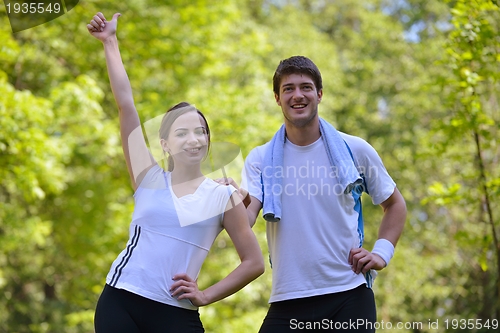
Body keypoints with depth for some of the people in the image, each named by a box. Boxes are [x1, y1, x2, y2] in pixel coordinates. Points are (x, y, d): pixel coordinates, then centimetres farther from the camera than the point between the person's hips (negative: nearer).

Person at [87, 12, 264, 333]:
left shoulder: (224, 196, 4)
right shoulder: (150, 178, 6)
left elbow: (254, 263, 7)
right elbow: (126, 104, 2)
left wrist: (205, 296, 0)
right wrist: (111, 43, 3)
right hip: (119, 302, 1)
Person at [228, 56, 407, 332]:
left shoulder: (355, 150, 3)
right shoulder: (260, 160, 3)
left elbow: (394, 204, 16)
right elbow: (245, 219, -11)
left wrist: (382, 253, 2)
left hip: (349, 296, 0)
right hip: (287, 301, 0)